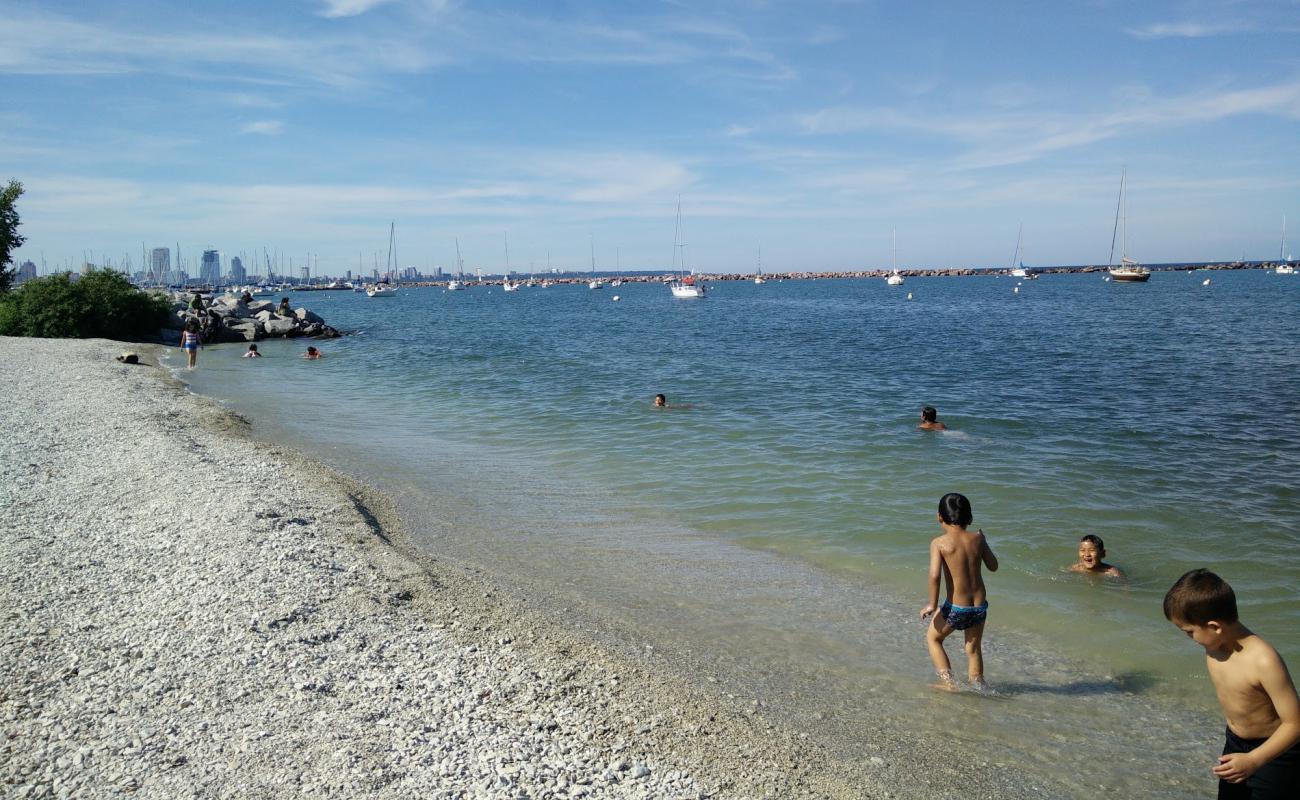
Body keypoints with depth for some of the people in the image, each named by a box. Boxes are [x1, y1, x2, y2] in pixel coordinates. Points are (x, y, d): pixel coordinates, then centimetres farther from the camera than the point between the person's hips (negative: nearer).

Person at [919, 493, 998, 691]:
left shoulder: (939, 543, -11)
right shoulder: (977, 538, 0)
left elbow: (934, 575, -20)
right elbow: (993, 566, 13)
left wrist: (932, 604, -7)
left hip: (956, 608, -4)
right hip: (980, 606, 4)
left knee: (933, 638, 22)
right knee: (973, 648, 24)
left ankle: (947, 681, 16)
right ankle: (977, 684, 30)